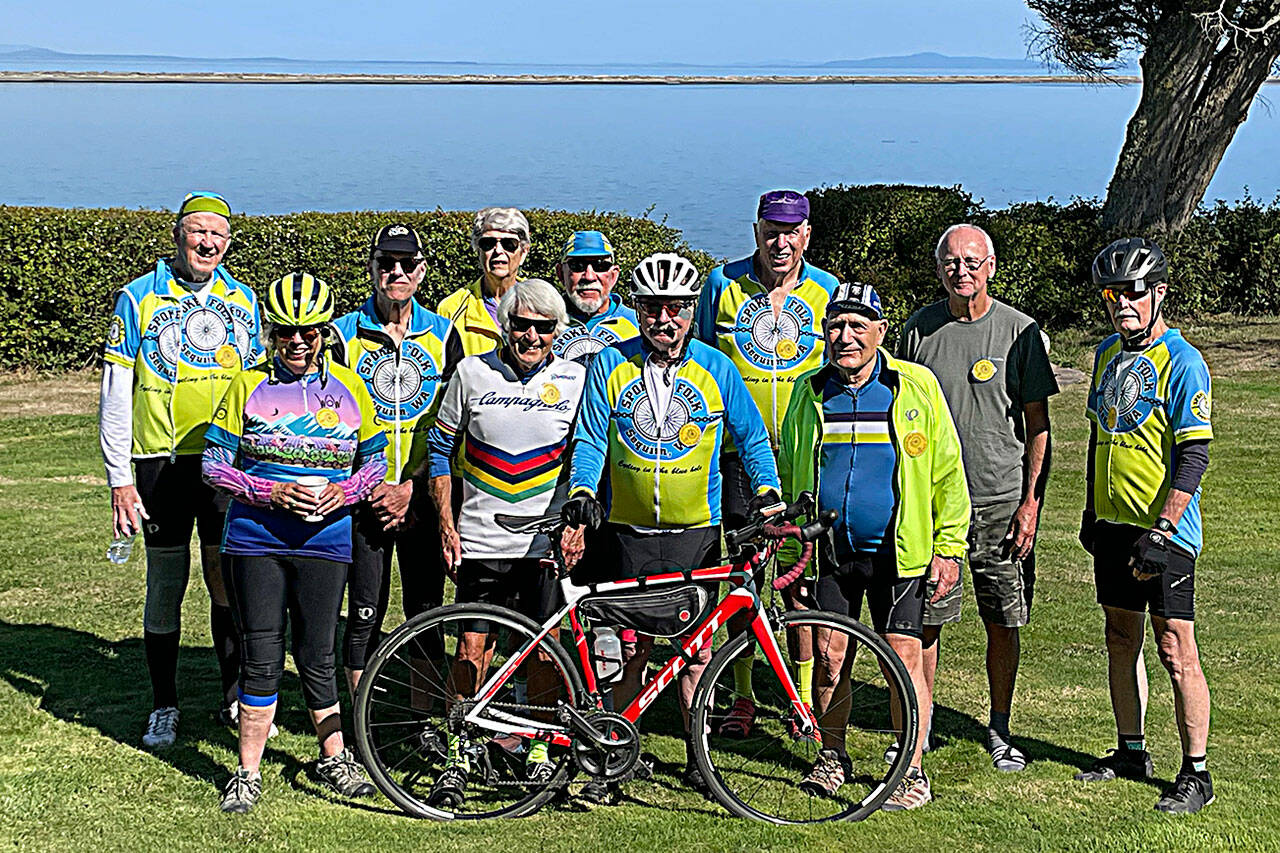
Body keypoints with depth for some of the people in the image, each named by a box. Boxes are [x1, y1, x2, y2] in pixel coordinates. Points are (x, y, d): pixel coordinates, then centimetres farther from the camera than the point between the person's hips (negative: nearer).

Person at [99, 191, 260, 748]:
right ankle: (164, 708, 15)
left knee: (230, 585, 7)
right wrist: (120, 479, -7)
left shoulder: (242, 301, 9)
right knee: (166, 586, 3)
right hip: (164, 465, -2)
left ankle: (235, 696, 22)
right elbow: (115, 394, -2)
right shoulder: (139, 298, -1)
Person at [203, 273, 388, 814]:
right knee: (263, 657, 0)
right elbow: (214, 465, 0)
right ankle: (248, 773, 11)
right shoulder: (249, 387, 1)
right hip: (257, 539, -1)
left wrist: (344, 491, -8)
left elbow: (375, 460, 12)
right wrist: (271, 492, -14)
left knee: (317, 657, 6)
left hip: (326, 540, 1)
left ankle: (333, 759, 25)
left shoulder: (348, 387, 6)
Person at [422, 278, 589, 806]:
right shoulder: (472, 373, 1)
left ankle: (538, 751, 20)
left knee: (544, 652, 4)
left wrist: (579, 521, -1)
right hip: (481, 540, 0)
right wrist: (446, 523, 2)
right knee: (473, 649, 0)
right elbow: (441, 447, 9)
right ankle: (458, 754, 12)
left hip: (548, 542, 0)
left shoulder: (575, 380, 1)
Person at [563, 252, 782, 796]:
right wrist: (581, 491, -14)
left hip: (696, 532, 0)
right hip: (628, 532, 0)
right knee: (630, 648, 3)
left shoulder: (715, 368, 1)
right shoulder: (610, 364, 1)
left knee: (696, 650, 3)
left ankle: (698, 756, 14)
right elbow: (591, 439, 3)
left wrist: (767, 490, -7)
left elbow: (752, 438, 8)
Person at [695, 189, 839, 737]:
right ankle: (743, 698, 13)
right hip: (739, 454, 0)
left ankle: (807, 697, 11)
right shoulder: (723, 285, 3)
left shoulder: (827, 292, 4)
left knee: (801, 579, 0)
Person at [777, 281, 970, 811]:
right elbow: (788, 477, 14)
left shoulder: (916, 387, -1)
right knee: (829, 657, 4)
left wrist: (949, 547, -4)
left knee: (903, 654, -4)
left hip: (899, 553, -2)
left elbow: (948, 473, 1)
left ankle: (913, 774, 6)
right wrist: (787, 556, 11)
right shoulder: (809, 393, 7)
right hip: (829, 553, 3)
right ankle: (832, 758, 24)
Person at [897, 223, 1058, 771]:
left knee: (1003, 621, 4)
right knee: (924, 618, 5)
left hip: (1001, 499, -1)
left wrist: (1031, 500, -6)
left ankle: (1000, 731, 19)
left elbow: (1037, 424, 0)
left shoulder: (1020, 331, -2)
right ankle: (919, 726, 20)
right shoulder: (918, 329, 3)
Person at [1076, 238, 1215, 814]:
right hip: (1112, 525, 7)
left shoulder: (1182, 362, -13)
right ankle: (1131, 751, 28)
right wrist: (1090, 511, 19)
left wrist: (1161, 532, -22)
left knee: (1175, 649, -5)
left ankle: (1196, 773, 2)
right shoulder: (1107, 352, 10)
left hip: (1164, 529, -7)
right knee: (1120, 638, 15)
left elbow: (1194, 456, -17)